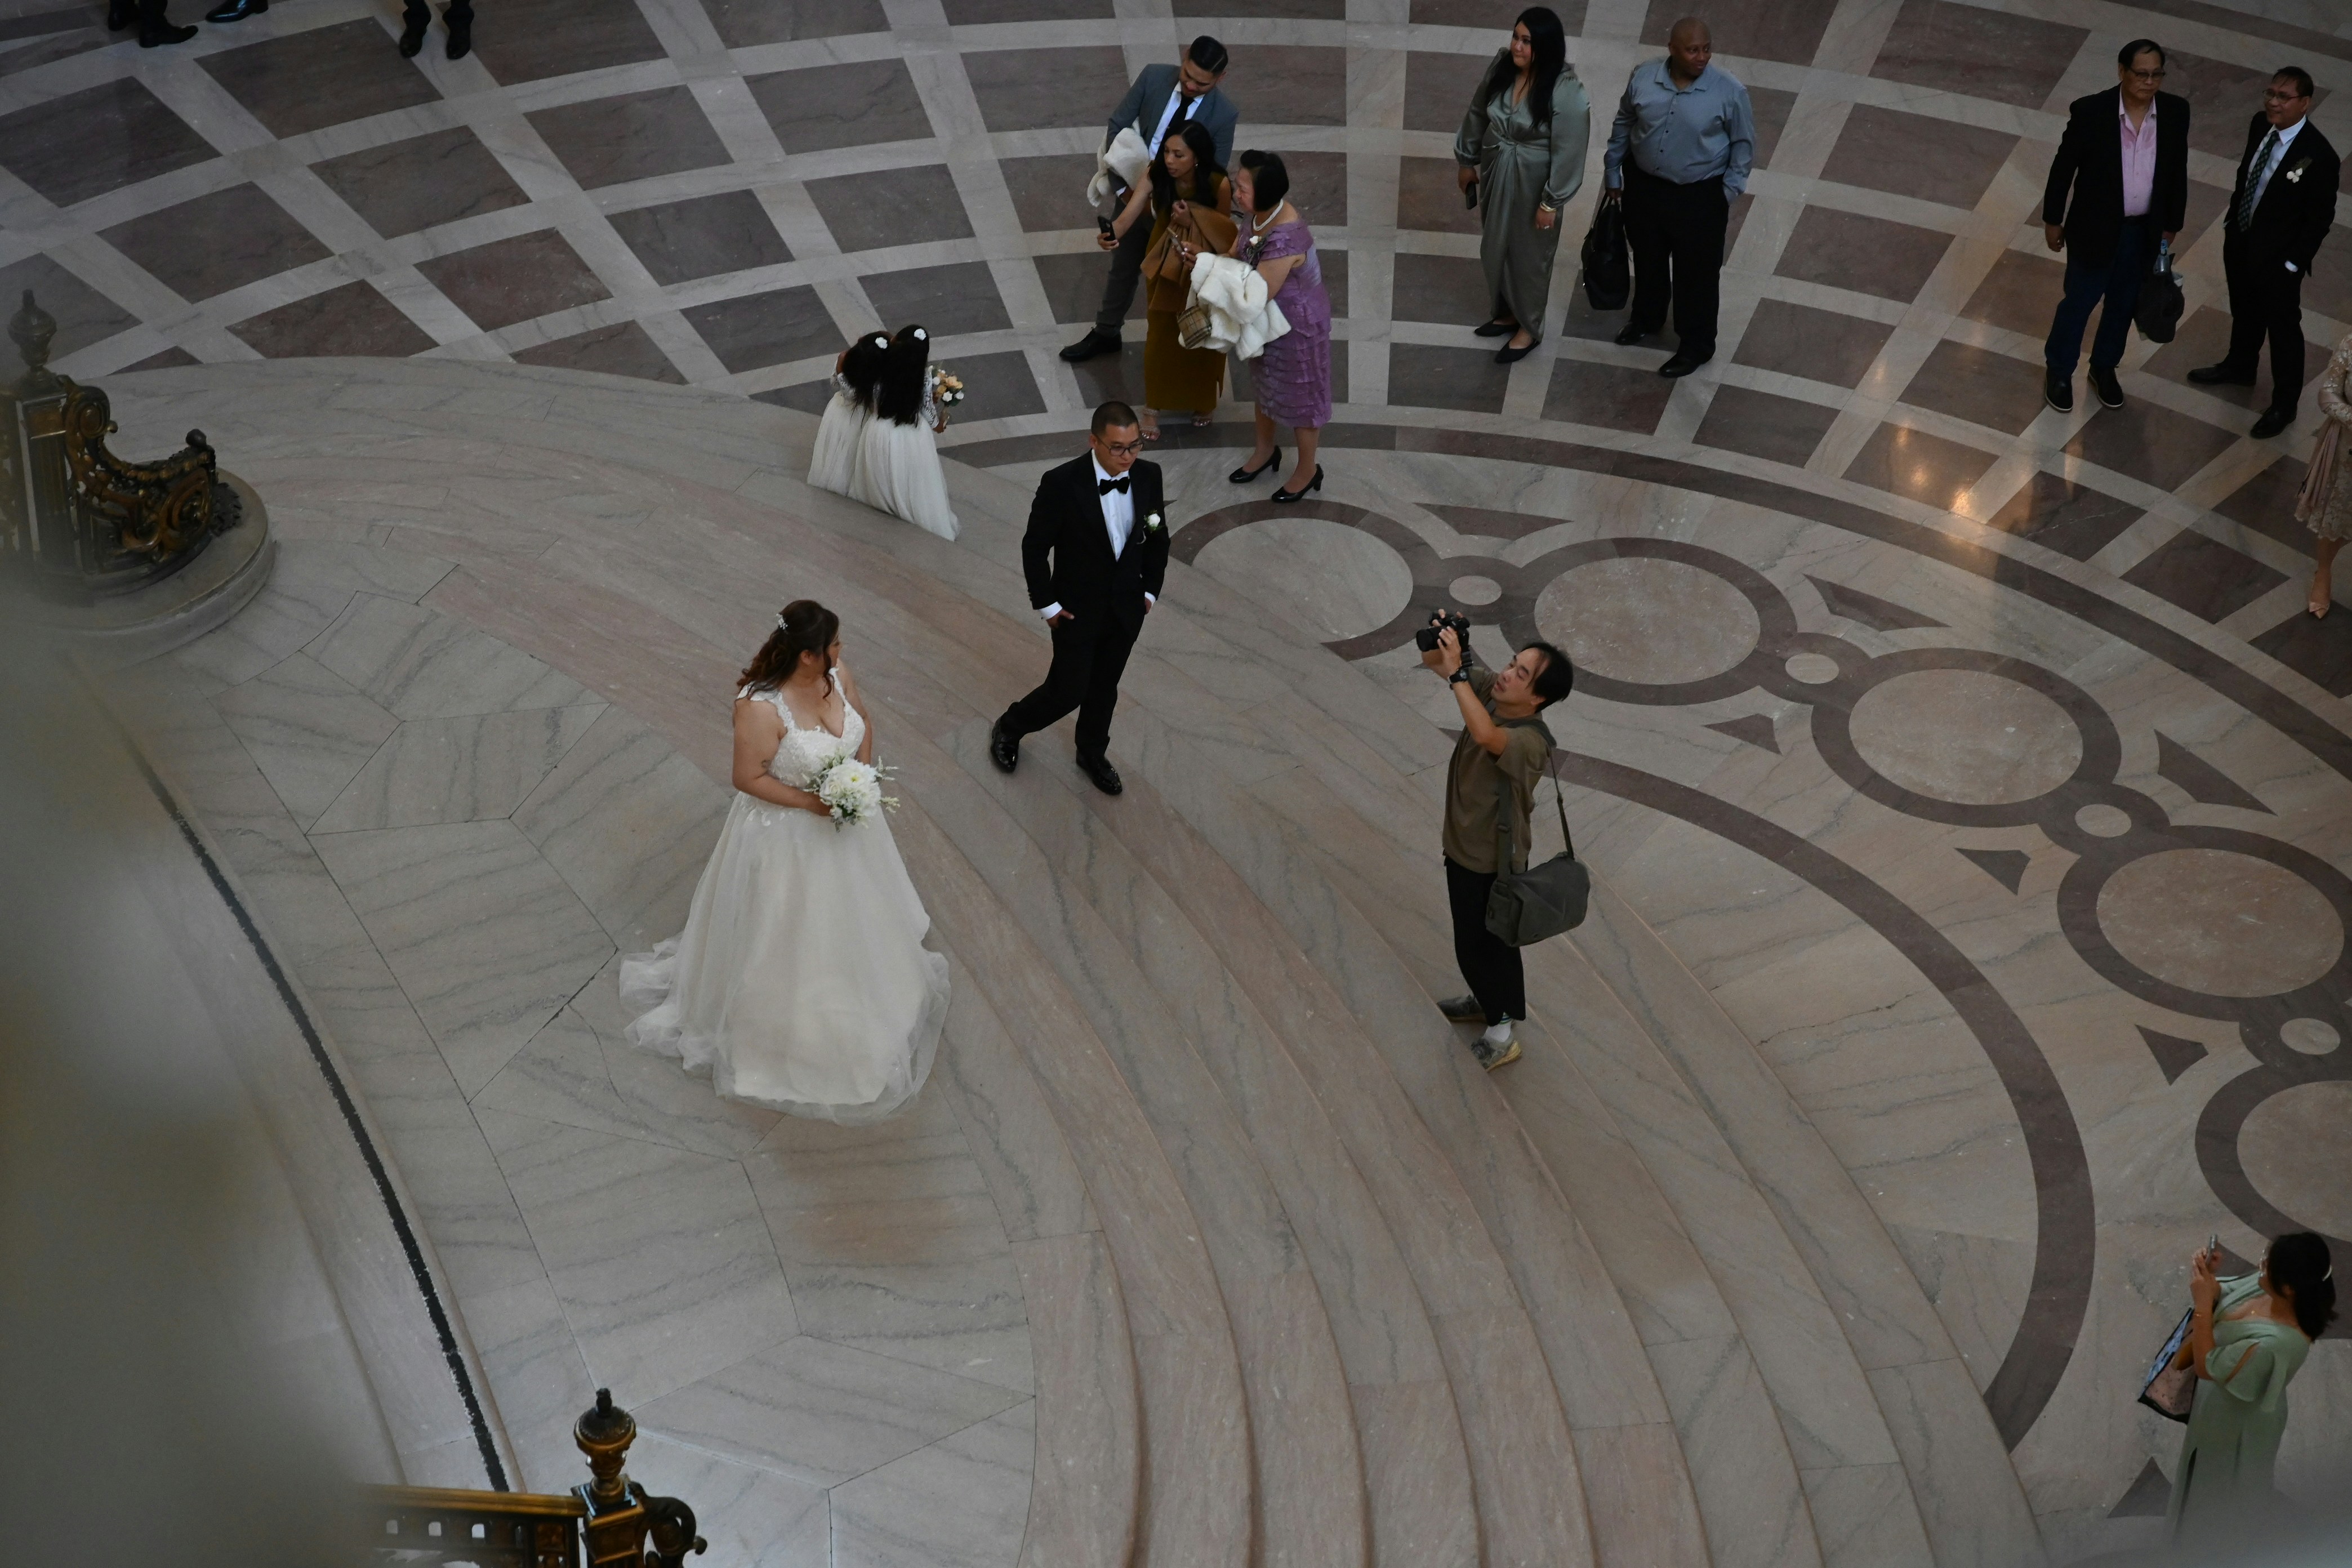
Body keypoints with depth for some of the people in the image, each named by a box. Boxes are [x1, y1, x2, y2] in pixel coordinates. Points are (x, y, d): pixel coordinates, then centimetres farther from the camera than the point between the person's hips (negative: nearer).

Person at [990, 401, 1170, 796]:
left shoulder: (1148, 476, -11)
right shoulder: (1062, 483, -25)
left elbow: (1158, 538, 5)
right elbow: (1035, 547, -14)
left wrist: (1151, 590, 5)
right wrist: (1046, 604, -11)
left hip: (1126, 610, 4)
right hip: (1078, 611, -4)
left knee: (1105, 689, 21)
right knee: (1067, 692, 6)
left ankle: (1093, 754, 45)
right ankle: (1008, 730, 34)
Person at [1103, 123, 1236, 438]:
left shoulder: (1218, 184, -27)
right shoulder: (1157, 176, -23)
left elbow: (1225, 226, -11)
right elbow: (1131, 213, -34)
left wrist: (1194, 216, -29)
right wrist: (1113, 234, -55)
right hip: (1167, 263, 2)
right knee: (1161, 335, 11)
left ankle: (1203, 401, 41)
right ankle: (1153, 407, 29)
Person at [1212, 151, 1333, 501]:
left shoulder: (1284, 241, -40)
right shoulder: (1262, 214, -13)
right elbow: (1237, 254, 3)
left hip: (1297, 322, -9)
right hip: (1271, 318, 9)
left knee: (1298, 395, 14)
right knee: (1266, 384, 28)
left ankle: (1307, 471, 37)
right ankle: (1265, 451, 53)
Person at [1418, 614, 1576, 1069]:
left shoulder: (1531, 741, -36)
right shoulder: (1490, 690, -14)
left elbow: (1486, 735, -57)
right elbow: (1433, 662, -7)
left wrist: (1458, 671, -53)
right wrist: (1438, 639, -31)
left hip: (1493, 861, -8)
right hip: (1462, 845, 8)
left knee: (1484, 945, 12)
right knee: (1474, 939, 29)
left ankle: (1502, 1034, 32)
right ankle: (1488, 1002, 53)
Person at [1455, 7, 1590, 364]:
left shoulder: (1565, 91, -28)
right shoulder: (1501, 68, -10)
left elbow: (1568, 152, -22)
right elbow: (1477, 114, 6)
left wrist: (1551, 202, -18)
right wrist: (1466, 160, 13)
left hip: (1532, 185, -6)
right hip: (1495, 174, 6)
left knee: (1528, 254, 12)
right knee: (1495, 248, 22)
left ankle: (1529, 328, 33)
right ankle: (1507, 313, 45)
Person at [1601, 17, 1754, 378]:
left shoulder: (1729, 91, -21)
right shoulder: (1643, 76, -13)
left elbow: (1744, 143, -7)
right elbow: (1623, 123, 3)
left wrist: (1727, 193, -7)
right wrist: (1612, 173, 9)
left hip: (1699, 195, -4)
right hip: (1643, 184, 4)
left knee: (1696, 271, 11)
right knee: (1647, 256, 25)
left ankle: (1697, 345, 32)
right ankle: (1647, 318, 52)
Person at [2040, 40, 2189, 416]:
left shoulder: (2175, 112, -11)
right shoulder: (2090, 111, -21)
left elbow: (2178, 172, 2)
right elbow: (2064, 167, -9)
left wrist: (2170, 225, 8)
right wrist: (2052, 220, -2)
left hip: (2145, 230, 3)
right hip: (2095, 227, -3)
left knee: (2124, 303, 20)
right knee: (2080, 301, 13)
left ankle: (2104, 368, 42)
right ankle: (2059, 370, 35)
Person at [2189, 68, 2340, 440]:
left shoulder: (2319, 156, -29)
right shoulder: (2261, 125, -10)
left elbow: (2320, 218, -19)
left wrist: (2293, 263, -15)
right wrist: (2232, 219, 11)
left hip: (2278, 257, -6)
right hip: (2239, 241, 6)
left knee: (2283, 327, 13)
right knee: (2245, 312, 30)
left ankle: (2284, 403, 31)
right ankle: (2240, 367, 56)